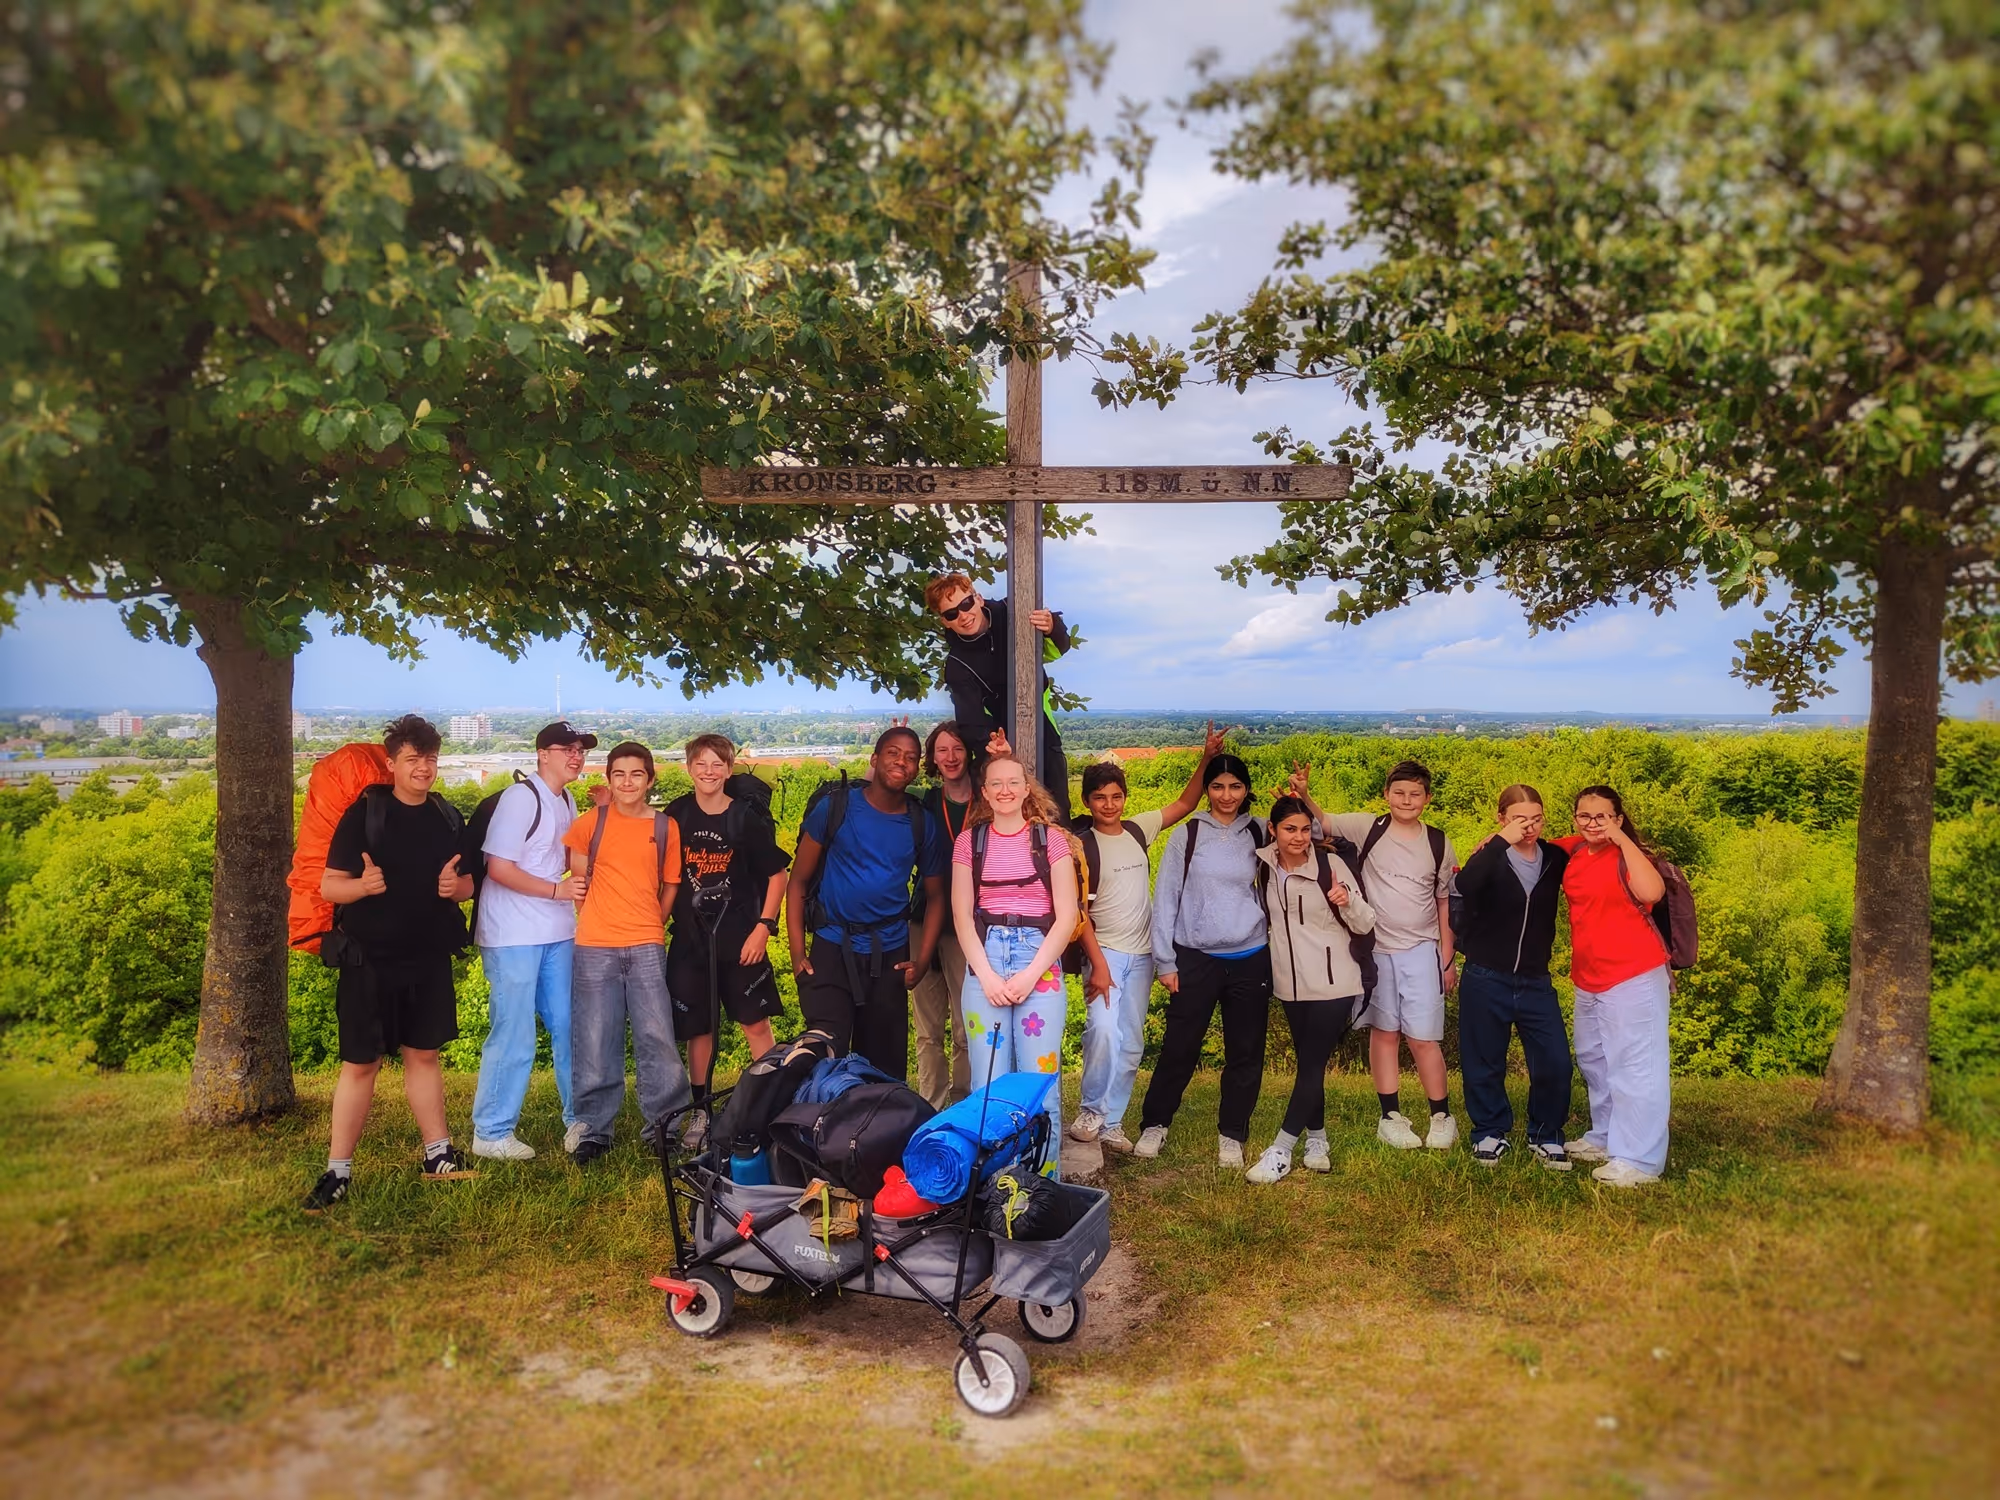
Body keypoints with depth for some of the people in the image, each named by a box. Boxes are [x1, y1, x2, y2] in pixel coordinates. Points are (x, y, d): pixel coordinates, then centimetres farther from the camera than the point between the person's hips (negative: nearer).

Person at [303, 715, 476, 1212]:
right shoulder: (364, 813, -8)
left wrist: (455, 886, -10)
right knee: (360, 1063, 1)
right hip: (370, 961, -4)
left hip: (430, 960, 4)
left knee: (424, 1055, 14)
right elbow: (329, 886, -9)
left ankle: (438, 1154, 22)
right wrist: (363, 884, -30)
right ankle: (337, 1171, 10)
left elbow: (467, 885, 14)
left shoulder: (448, 818, 6)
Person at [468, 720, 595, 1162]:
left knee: (568, 1027, 11)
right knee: (513, 1036, -1)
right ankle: (491, 1133, 12)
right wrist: (557, 889, -15)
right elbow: (500, 869, -17)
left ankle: (579, 1120, 23)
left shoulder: (567, 802, 13)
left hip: (558, 935, 8)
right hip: (513, 938, -8)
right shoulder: (520, 797, -12)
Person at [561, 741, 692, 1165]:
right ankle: (594, 1130, 16)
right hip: (595, 949, 0)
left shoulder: (665, 828, 6)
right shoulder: (592, 822, 4)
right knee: (596, 1044, 3)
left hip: (647, 949, 0)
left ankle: (662, 1125, 12)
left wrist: (650, 924, 8)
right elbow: (578, 873, 16)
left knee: (657, 1038, -1)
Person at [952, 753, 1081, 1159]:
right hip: (985, 959, 1)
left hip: (1040, 960, -1)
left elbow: (1066, 916, 0)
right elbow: (962, 915, 5)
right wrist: (987, 976, -7)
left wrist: (1030, 974, -9)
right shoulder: (969, 842, 9)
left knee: (1040, 1079, -3)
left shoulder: (1051, 839, 4)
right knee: (988, 1080, 1)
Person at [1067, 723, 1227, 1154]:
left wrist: (1205, 759, 4)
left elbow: (1184, 803, 15)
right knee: (1104, 1030, -23)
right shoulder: (1081, 845, -10)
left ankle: (1112, 1124, 16)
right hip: (1104, 952, -5)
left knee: (1131, 1044, 6)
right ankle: (1091, 1111, -3)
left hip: (1141, 954, 5)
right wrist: (1097, 963, -18)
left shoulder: (1138, 830, 5)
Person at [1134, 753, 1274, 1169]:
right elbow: (1165, 899, 0)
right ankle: (1154, 1124, 20)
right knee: (1179, 1047, 3)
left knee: (1246, 1052, 8)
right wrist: (1164, 961, -3)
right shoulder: (1186, 835, 0)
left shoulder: (1260, 834, 6)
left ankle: (1232, 1135, 21)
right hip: (1196, 958, -2)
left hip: (1250, 959, 2)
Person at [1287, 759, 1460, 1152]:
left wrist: (1447, 958, 8)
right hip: (1375, 948, 0)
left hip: (1421, 950, 0)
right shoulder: (1367, 828, -3)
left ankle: (1442, 1117, 15)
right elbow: (1323, 822, -15)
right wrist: (1303, 795, -37)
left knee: (1423, 1037, -1)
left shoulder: (1438, 843, 1)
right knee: (1383, 1031, 8)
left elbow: (1445, 902, 8)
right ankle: (1391, 1116, 18)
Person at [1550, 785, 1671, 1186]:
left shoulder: (1627, 855, -12)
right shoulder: (1571, 850, 6)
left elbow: (1652, 892, -32)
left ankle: (1640, 1160, -1)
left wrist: (1623, 841, -27)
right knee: (1593, 1061, 20)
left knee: (1635, 1065, -6)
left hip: (1634, 976, -8)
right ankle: (1606, 1138, 36)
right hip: (1589, 979, 8)